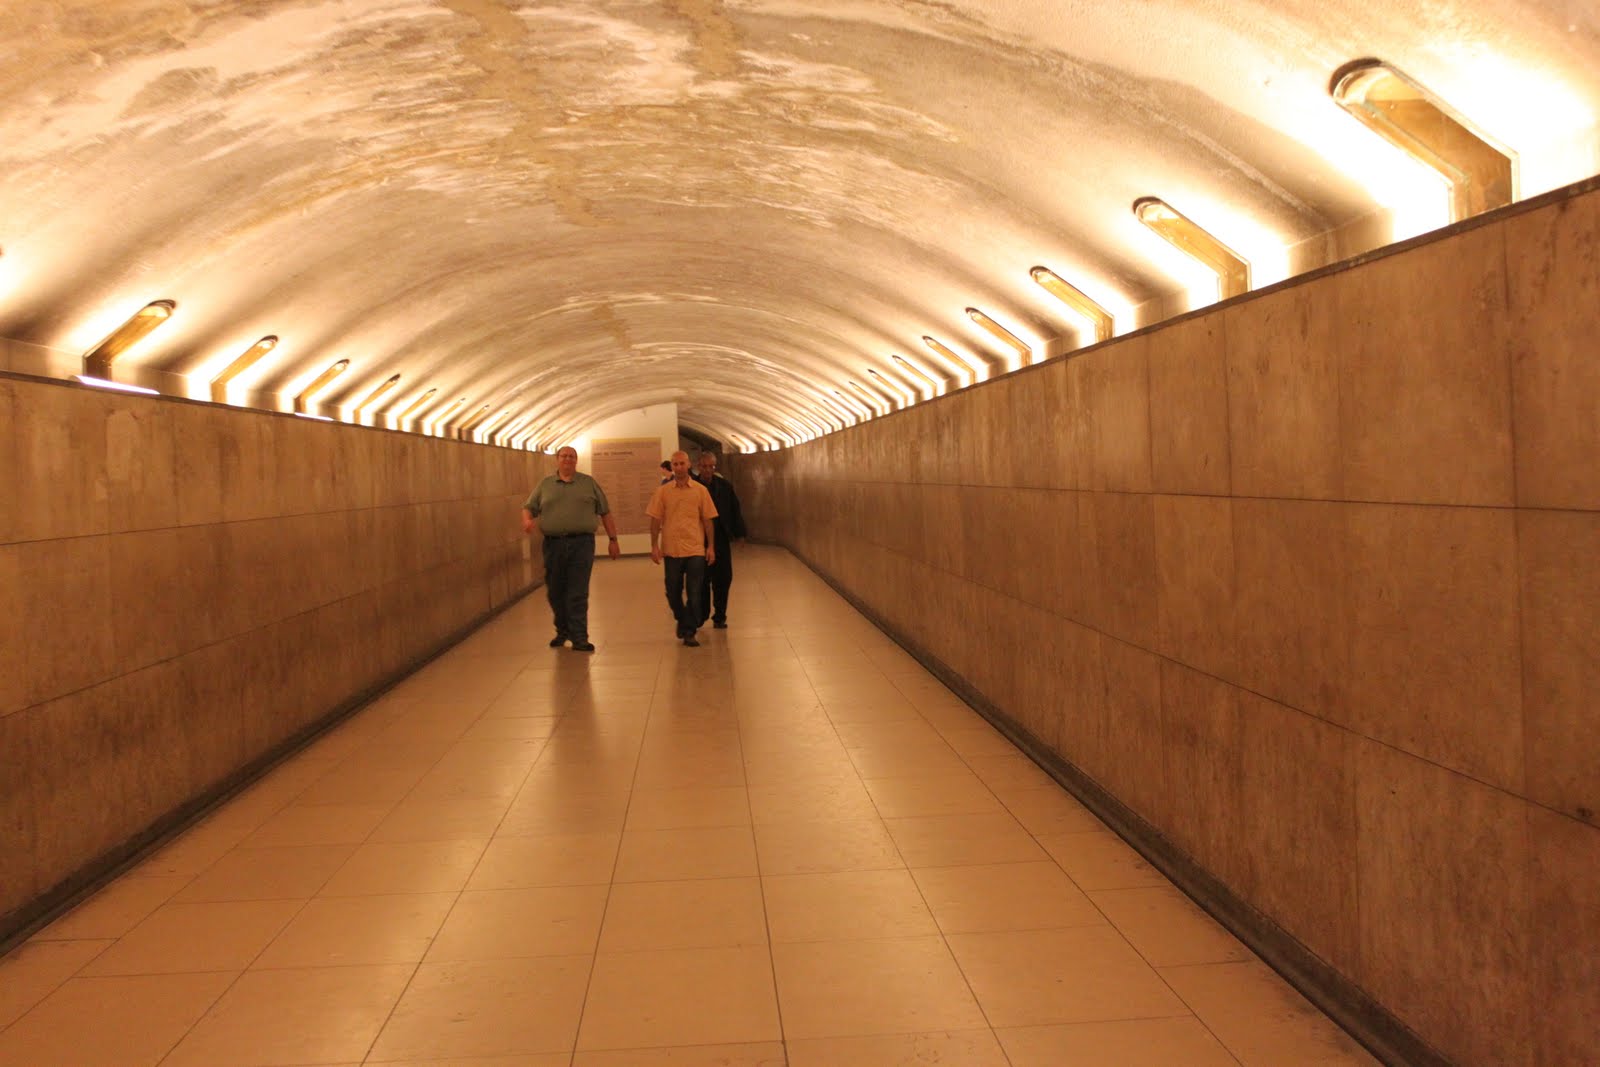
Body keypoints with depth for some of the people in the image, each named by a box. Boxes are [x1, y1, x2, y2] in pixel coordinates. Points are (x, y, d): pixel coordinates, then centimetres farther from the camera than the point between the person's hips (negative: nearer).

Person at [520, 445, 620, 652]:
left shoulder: (589, 483, 9)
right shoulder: (545, 485, 12)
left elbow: (605, 512, 10)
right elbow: (528, 507, 11)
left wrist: (613, 540, 5)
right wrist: (527, 520, -12)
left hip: (581, 543, -2)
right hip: (553, 544, 2)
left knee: (578, 594, -6)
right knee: (555, 592, 9)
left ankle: (579, 637, -3)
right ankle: (562, 631, 27)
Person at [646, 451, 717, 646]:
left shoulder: (700, 490, 3)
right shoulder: (662, 491, 4)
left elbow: (707, 520, 4)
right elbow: (655, 520, 3)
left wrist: (711, 546, 0)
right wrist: (654, 546, -3)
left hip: (695, 549, -1)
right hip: (671, 549, 1)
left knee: (694, 593, -2)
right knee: (673, 592, 9)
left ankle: (689, 632, 5)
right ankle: (682, 620, 35)